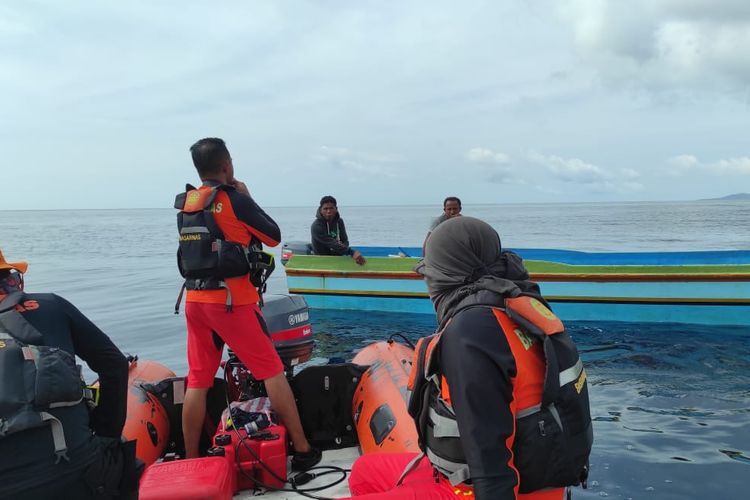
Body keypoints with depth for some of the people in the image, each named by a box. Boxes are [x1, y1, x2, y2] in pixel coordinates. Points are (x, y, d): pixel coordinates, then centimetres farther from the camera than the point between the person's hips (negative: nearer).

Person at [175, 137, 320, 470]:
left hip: (194, 300, 6)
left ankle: (191, 460, 18)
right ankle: (302, 450, 7)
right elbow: (274, 237, 1)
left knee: (197, 381, 12)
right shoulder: (234, 199, -8)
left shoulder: (185, 203, 9)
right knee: (272, 372, 2)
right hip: (232, 300, -6)